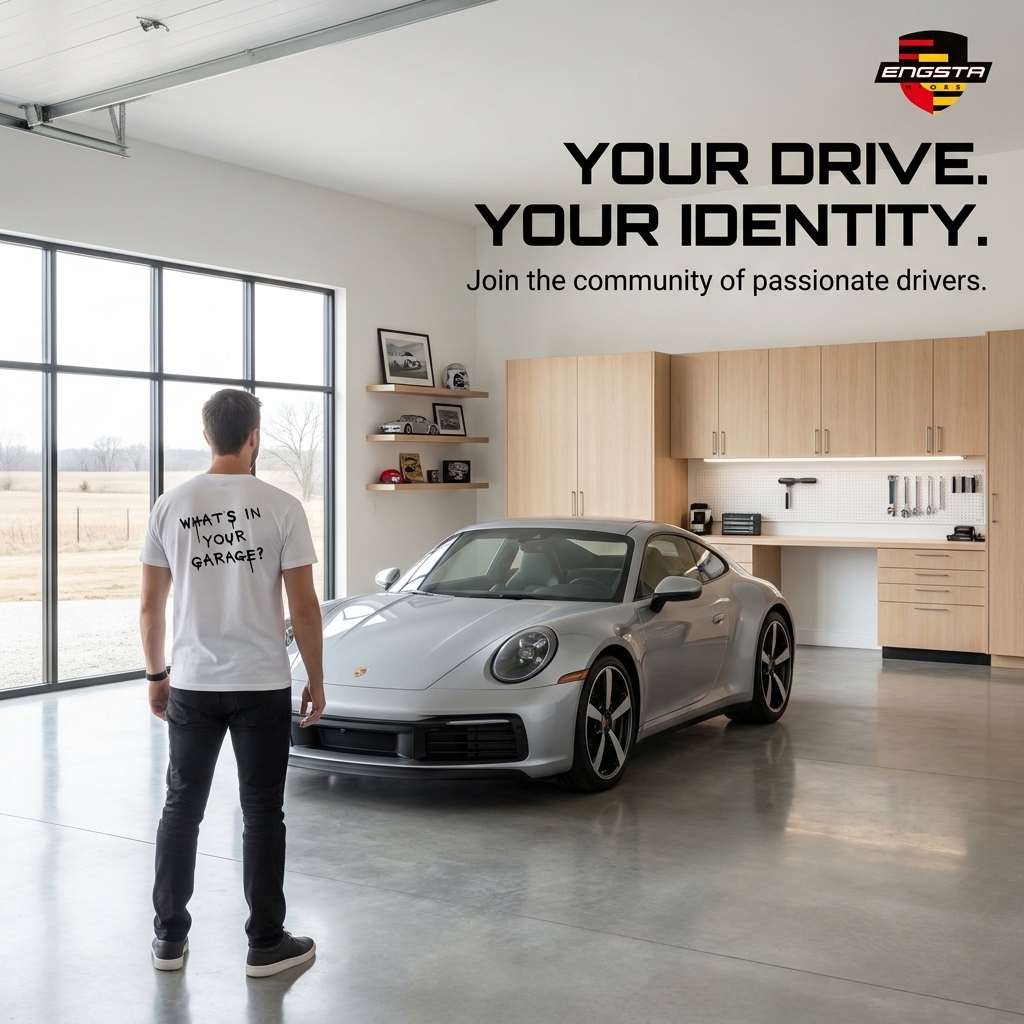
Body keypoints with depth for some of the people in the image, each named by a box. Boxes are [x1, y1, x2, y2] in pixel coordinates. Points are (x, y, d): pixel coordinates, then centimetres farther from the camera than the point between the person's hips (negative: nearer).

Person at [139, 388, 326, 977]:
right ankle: (267, 944, 15)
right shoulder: (281, 507, -9)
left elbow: (151, 605, 3)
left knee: (182, 808, 15)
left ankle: (170, 937, 23)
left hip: (191, 685, 3)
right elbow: (304, 607, -8)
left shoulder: (171, 506, -1)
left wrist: (156, 674, 16)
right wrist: (316, 680, 4)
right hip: (263, 686, -3)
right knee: (263, 815, 7)